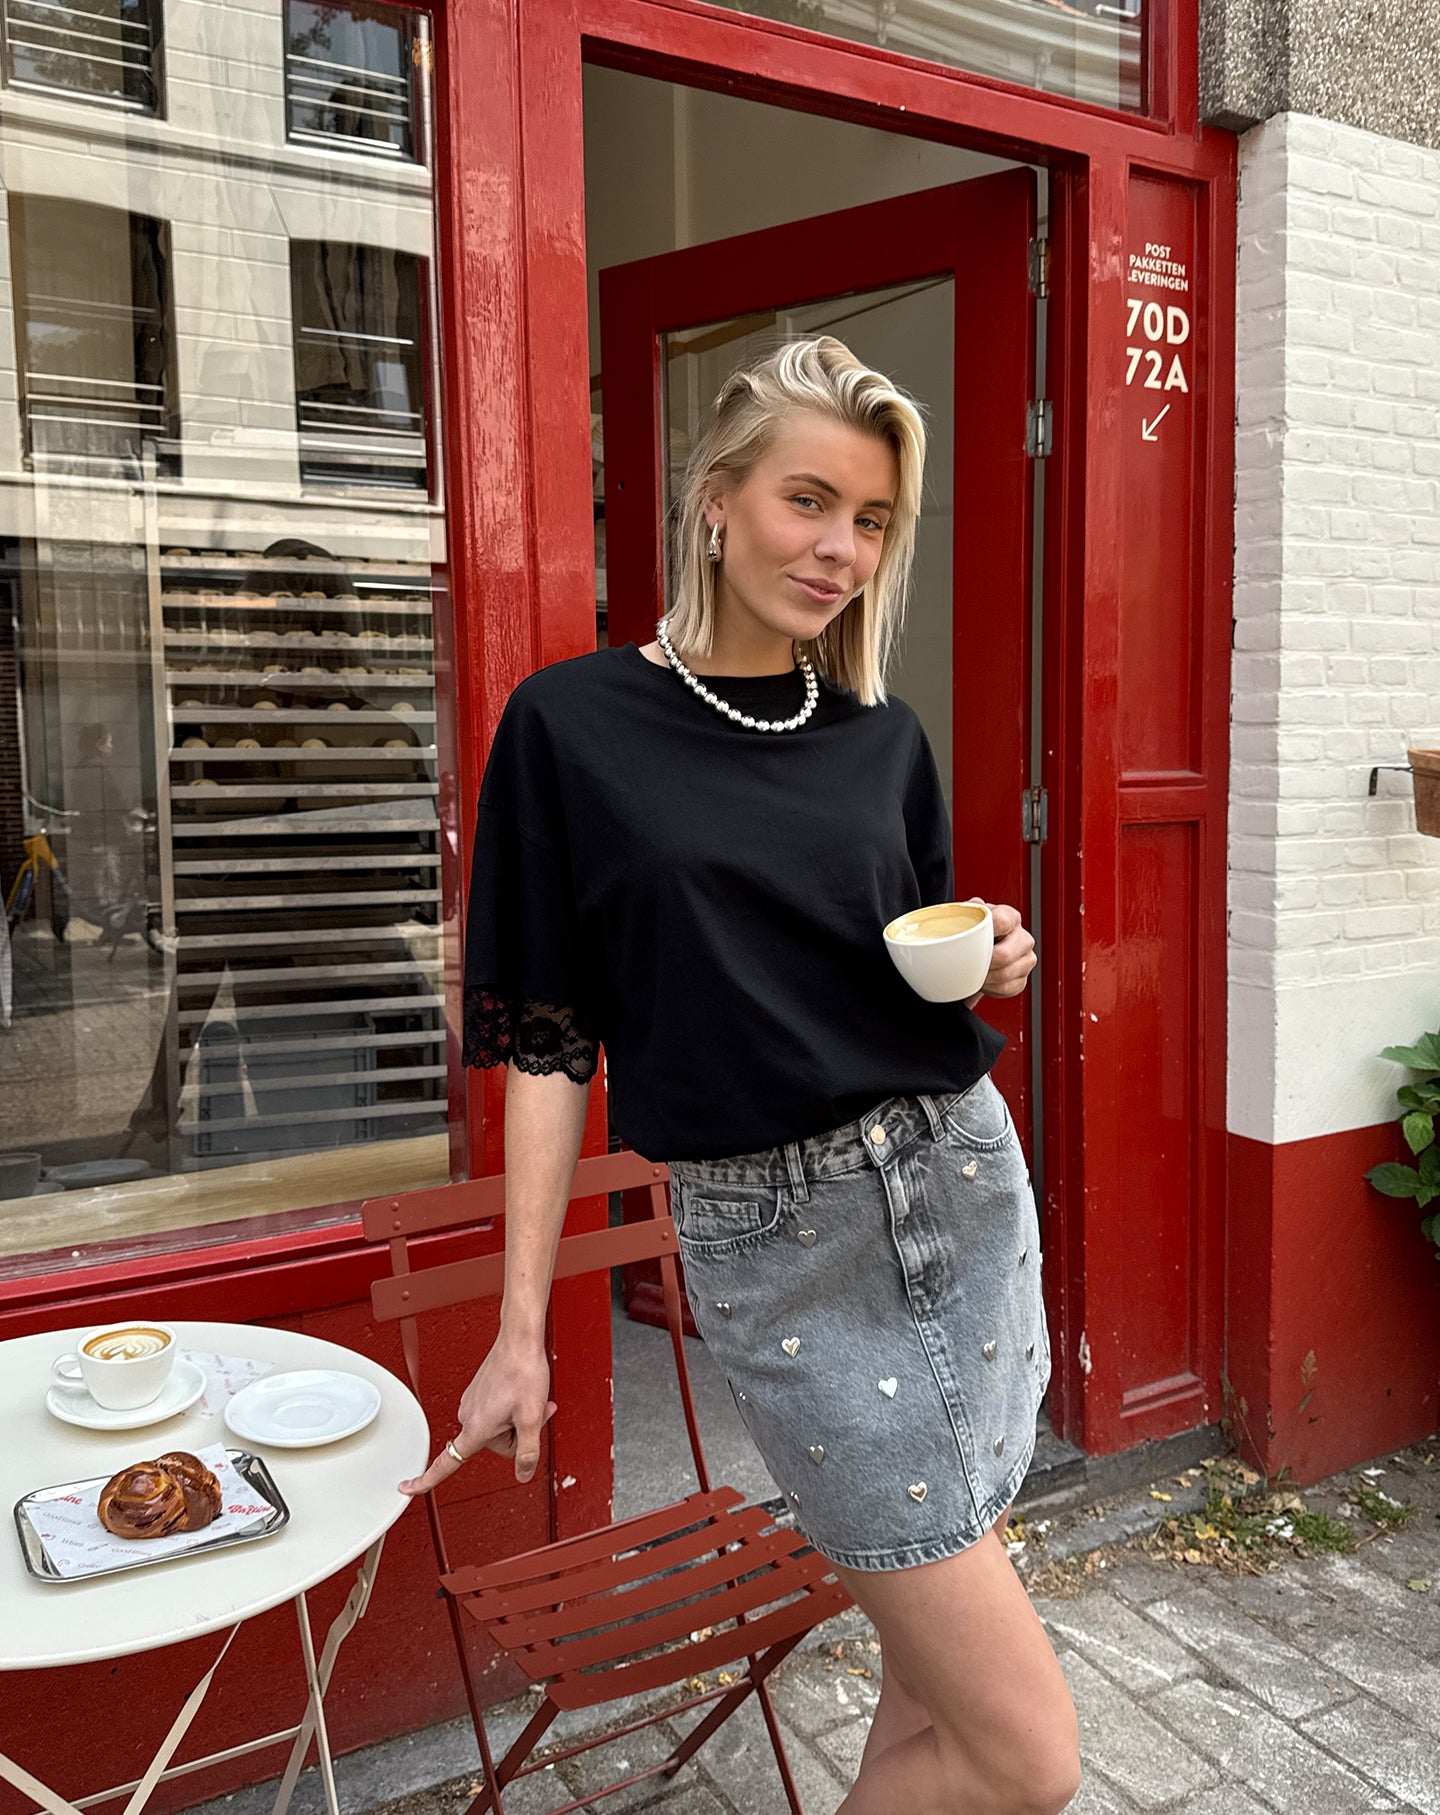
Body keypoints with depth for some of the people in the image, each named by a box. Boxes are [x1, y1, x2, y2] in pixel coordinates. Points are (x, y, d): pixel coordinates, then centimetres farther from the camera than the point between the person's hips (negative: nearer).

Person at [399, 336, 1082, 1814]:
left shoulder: (882, 735, 7)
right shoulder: (573, 725, -5)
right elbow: (547, 1041, -4)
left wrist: (991, 965, -5)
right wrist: (521, 1332, -5)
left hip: (966, 1185, 5)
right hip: (776, 1239, -4)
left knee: (930, 1680, 13)